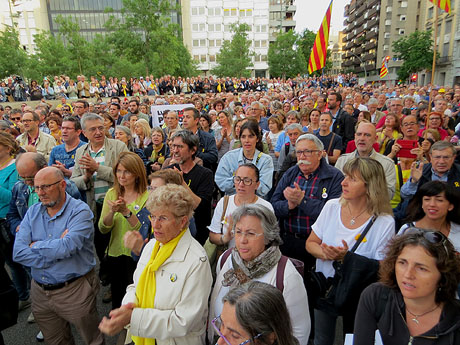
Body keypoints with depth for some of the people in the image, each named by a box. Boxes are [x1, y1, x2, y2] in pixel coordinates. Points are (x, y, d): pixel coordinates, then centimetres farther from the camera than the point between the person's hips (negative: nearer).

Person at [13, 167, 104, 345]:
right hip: (39, 292, 5)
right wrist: (56, 251, -19)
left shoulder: (80, 210, -15)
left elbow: (67, 246, -29)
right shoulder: (33, 212, 2)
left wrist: (35, 246, -13)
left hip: (74, 291, -5)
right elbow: (18, 253, -8)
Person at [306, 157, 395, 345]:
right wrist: (325, 253, -20)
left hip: (357, 295, -3)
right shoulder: (332, 206, -6)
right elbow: (310, 243, 1)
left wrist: (348, 258, -27)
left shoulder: (385, 222, -16)